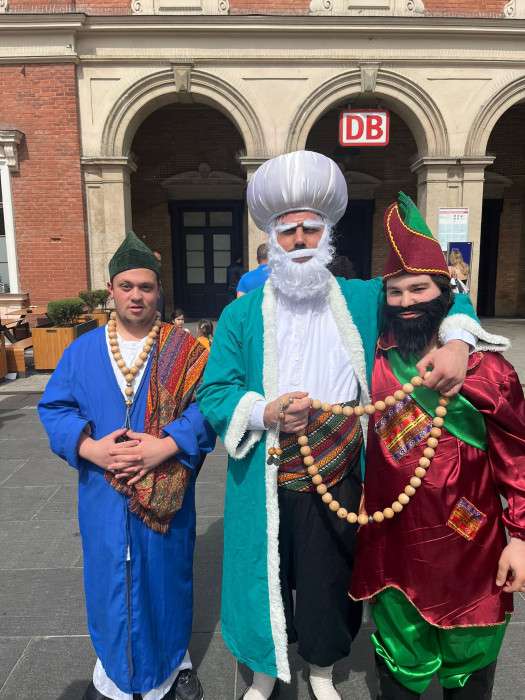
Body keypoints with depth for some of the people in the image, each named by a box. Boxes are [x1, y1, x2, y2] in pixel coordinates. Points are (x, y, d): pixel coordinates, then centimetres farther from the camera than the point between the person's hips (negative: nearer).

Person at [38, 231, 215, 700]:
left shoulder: (185, 351, -5)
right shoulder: (82, 351, 3)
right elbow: (54, 408, 1)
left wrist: (167, 445, -25)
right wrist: (89, 447, -16)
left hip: (166, 494, -2)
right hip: (104, 496, 2)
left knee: (165, 576, 14)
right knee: (110, 578, 16)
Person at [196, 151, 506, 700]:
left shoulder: (363, 300, 0)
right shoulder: (242, 315, -3)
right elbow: (212, 392, -6)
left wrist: (456, 341, -14)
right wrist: (265, 413, -25)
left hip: (341, 480, 1)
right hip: (268, 486, 0)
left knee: (330, 581, 19)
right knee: (267, 577, 18)